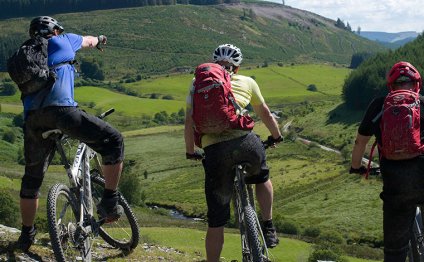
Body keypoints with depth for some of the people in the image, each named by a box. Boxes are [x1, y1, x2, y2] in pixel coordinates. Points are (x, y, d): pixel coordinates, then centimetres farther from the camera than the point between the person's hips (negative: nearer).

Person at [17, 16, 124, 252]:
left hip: (32, 118, 6)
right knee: (114, 140, 5)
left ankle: (27, 234, 29)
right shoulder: (61, 41, 21)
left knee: (32, 177, 21)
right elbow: (88, 41, 41)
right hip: (60, 109, -6)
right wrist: (99, 40, 62)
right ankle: (110, 203, 0)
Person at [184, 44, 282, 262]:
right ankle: (268, 229, 29)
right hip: (246, 142, 0)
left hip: (214, 151, 0)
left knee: (216, 221, 10)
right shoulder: (246, 82, 21)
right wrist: (276, 136, 49)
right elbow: (265, 115, 32)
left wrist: (190, 152, 30)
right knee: (262, 178, 35)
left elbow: (189, 123, 14)